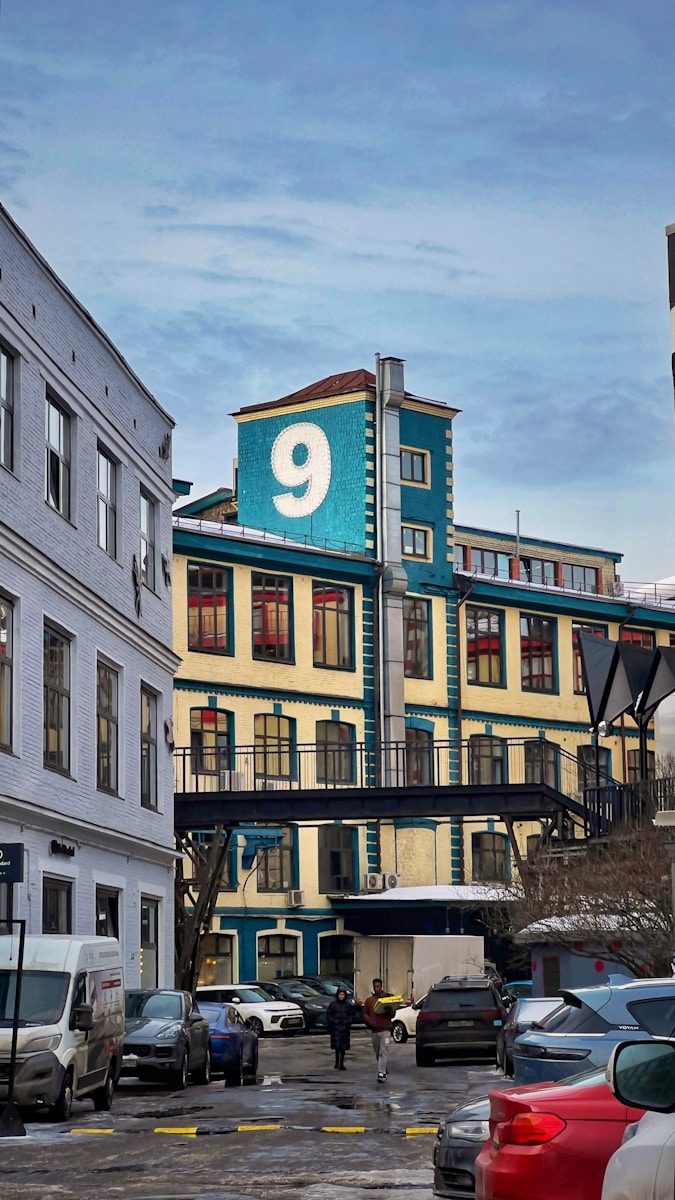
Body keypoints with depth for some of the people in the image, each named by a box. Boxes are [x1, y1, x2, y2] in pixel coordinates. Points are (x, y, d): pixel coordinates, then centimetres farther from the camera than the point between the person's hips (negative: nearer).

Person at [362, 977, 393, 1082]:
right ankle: (384, 1071, 28)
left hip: (385, 1030, -4)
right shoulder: (369, 1000, 11)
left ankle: (381, 1073, -16)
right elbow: (365, 1014, 10)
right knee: (377, 1052, 12)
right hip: (374, 1030, 4)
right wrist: (370, 1022, -7)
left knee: (383, 1052, -12)